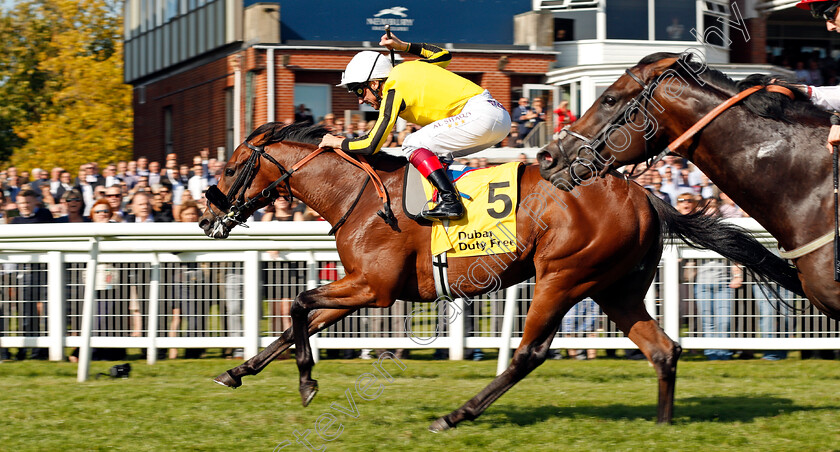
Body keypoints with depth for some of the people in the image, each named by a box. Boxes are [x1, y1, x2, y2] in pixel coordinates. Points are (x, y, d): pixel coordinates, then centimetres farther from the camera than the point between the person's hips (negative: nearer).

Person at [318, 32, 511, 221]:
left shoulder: (393, 90, -5)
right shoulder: (405, 70, 19)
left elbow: (372, 145, -7)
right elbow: (443, 55, 38)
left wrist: (337, 142, 9)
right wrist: (403, 46, 33)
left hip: (480, 115, -10)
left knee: (413, 143, -8)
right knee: (436, 154, 19)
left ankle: (450, 200, -22)